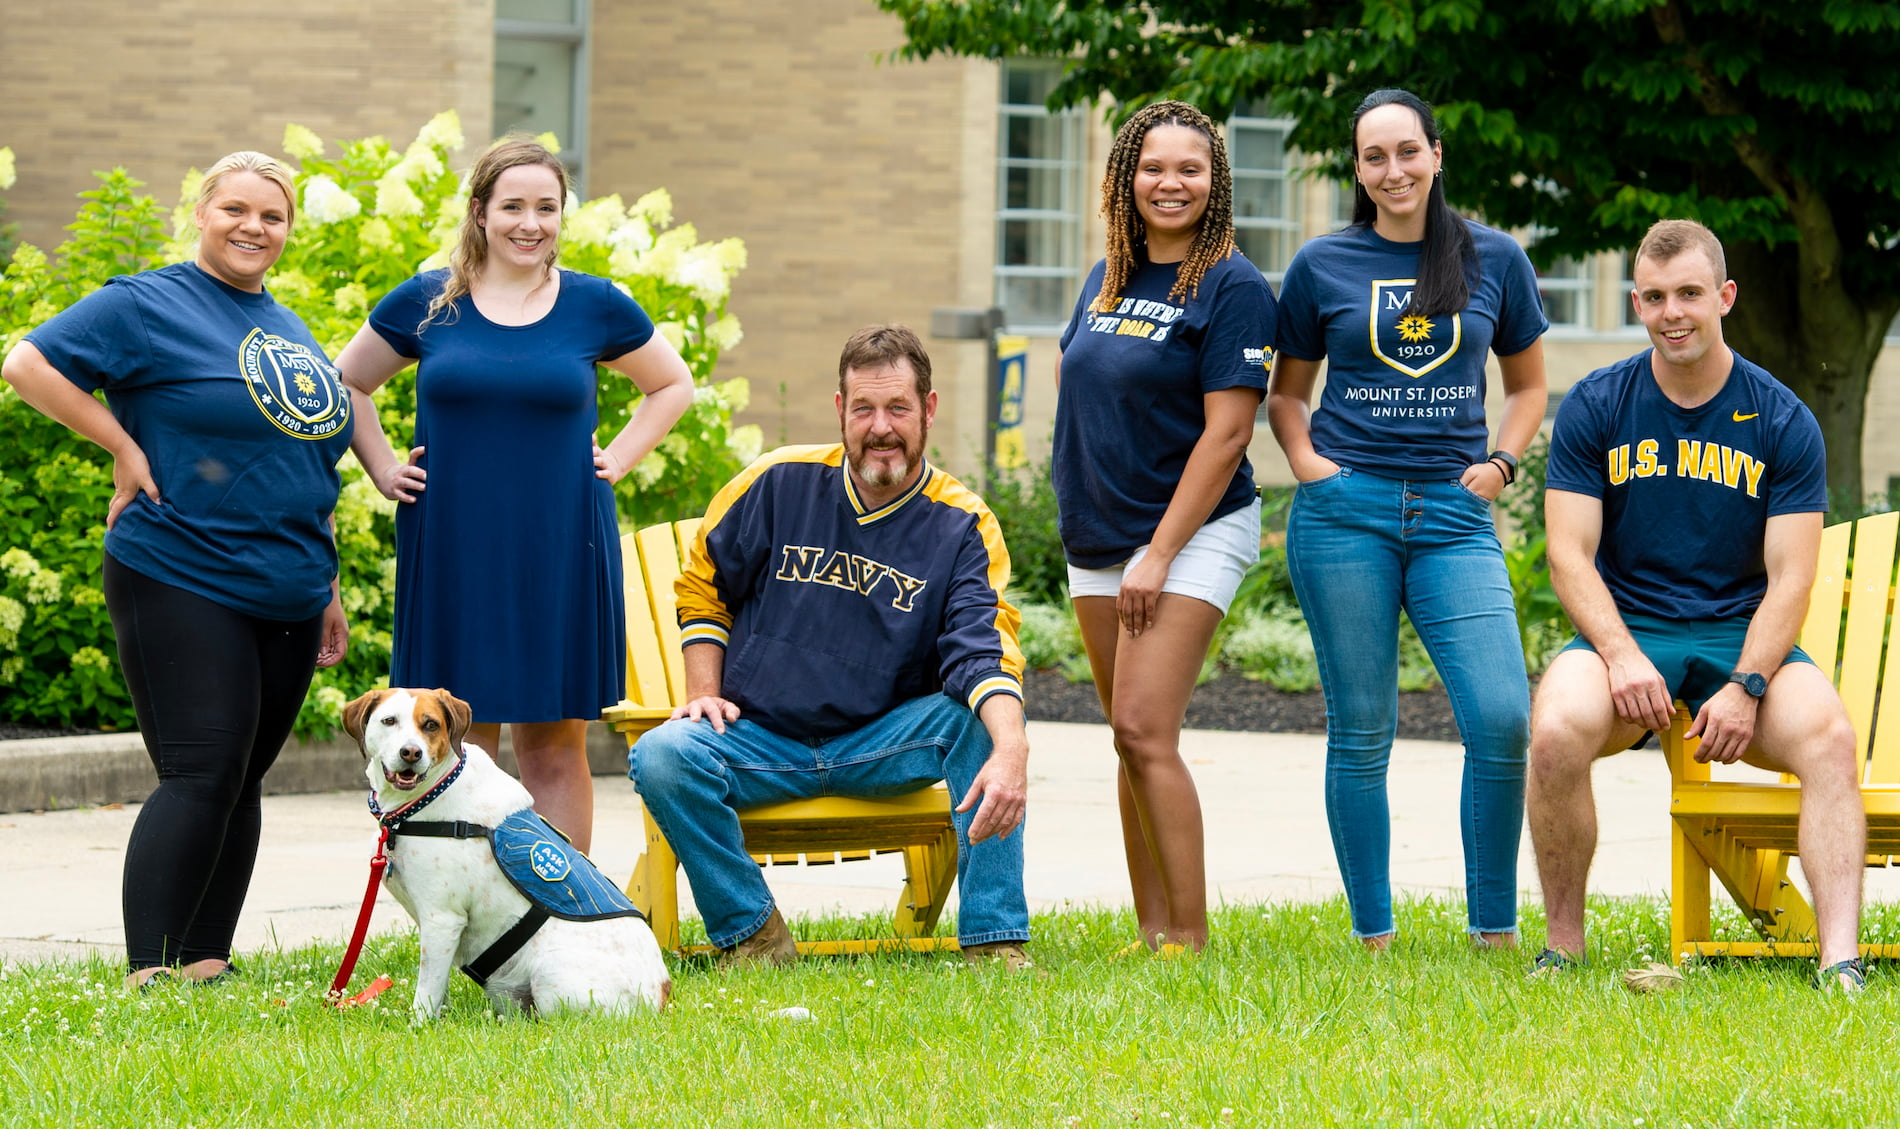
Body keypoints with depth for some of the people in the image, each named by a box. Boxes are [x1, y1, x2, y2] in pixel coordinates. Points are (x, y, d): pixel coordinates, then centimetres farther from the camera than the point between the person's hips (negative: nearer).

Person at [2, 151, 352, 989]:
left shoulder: (290, 332, 18)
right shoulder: (148, 305, -5)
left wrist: (327, 591, 21)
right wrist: (126, 448, -13)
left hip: (285, 601, 7)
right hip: (182, 590, -7)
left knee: (241, 783, 9)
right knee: (201, 777, -14)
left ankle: (208, 962, 15)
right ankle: (148, 977, -14)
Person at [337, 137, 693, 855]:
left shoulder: (595, 307, 4)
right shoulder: (426, 304, 3)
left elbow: (673, 384, 20)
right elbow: (348, 383, 18)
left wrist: (618, 460, 8)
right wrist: (384, 469, 7)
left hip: (560, 553, 0)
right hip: (453, 551, 0)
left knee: (555, 747, 3)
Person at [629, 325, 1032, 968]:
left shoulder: (961, 526, -5)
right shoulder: (780, 483, 0)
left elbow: (985, 652, -20)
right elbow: (702, 588, 13)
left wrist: (1011, 751, -39)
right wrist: (705, 694, -1)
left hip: (883, 745, -1)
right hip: (761, 739, 1)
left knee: (985, 719, -29)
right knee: (663, 757, -29)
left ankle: (993, 939, -24)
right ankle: (751, 934, -11)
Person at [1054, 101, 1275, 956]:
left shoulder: (1232, 287, -11)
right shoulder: (1108, 276, 10)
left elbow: (1226, 433, -16)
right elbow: (1072, 374, 24)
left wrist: (1159, 555, -18)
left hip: (1192, 533, -7)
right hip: (1097, 535, 7)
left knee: (1146, 729, -16)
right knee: (1129, 736, 8)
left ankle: (1189, 937, -13)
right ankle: (1150, 928, 13)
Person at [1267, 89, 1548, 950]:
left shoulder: (1494, 260, 9)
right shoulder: (1322, 266, 6)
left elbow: (1527, 384, 21)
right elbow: (1285, 392, 18)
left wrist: (1501, 462, 4)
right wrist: (1307, 462, 0)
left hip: (1453, 514, 0)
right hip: (1345, 513, 0)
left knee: (1502, 719, -13)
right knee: (1360, 732, 1)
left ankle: (1495, 931, -1)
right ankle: (1372, 936, 9)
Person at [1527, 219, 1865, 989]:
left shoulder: (1782, 421, 1)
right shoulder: (1595, 407, 2)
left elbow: (1790, 575, -4)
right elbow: (1570, 555, -3)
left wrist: (1746, 686, -20)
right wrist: (1623, 658, -20)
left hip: (1743, 631, 0)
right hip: (1623, 629, 0)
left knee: (1828, 737, -30)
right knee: (1557, 732, -32)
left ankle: (1841, 959, -36)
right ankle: (1562, 946, -13)